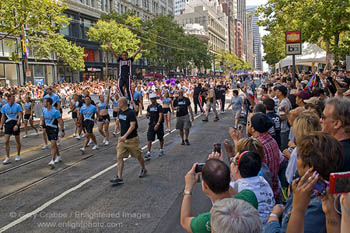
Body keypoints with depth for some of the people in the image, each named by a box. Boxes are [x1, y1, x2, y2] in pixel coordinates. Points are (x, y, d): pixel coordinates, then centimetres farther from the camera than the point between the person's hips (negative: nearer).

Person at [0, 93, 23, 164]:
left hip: (15, 124, -2)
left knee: (18, 141, 8)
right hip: (8, 124, 2)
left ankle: (18, 155, 25)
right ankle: (7, 158, 2)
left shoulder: (17, 106, -4)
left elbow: (20, 116, -10)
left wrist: (17, 125, -22)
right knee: (6, 141, -5)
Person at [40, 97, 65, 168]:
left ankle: (52, 161, -17)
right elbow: (42, 120, 14)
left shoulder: (55, 112, -18)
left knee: (53, 145, -14)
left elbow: (61, 122, -15)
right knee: (54, 144, 19)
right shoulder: (44, 111, 5)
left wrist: (62, 131, -15)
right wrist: (41, 125, -7)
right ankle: (58, 157, 35)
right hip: (48, 129, 8)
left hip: (54, 129, -8)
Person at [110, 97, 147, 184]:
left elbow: (132, 126, -25)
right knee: (119, 157, -4)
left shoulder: (131, 113, -18)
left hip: (132, 139, -7)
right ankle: (119, 177, -4)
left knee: (138, 156, 11)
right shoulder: (120, 112, 7)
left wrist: (125, 136, -34)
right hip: (122, 138, 7)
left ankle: (143, 170, 35)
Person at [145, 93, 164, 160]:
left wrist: (157, 124, -29)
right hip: (151, 124, 4)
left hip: (159, 125, -4)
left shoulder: (159, 106, -9)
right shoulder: (149, 106, 7)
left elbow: (160, 116, -18)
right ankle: (148, 153, -7)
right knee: (149, 139, -6)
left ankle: (161, 150, 34)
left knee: (161, 138, 13)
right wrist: (148, 115, -4)